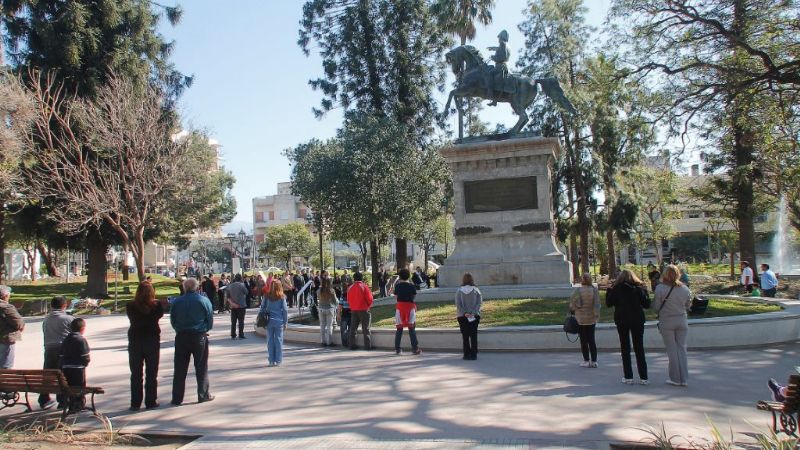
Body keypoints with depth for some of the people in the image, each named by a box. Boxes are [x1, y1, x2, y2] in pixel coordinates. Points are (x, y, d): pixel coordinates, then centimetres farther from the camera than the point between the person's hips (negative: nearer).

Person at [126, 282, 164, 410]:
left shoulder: (131, 306, -7)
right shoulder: (157, 305, -11)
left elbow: (134, 320, 4)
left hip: (135, 341, 1)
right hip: (152, 340, -1)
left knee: (136, 374, 10)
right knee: (151, 373, 9)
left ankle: (135, 403, 11)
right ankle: (150, 402, 10)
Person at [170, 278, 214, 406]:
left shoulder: (177, 302, -1)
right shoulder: (204, 301, -5)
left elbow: (172, 321, 4)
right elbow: (210, 321, -1)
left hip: (181, 337, 2)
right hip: (199, 337, -1)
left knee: (180, 369, 7)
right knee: (201, 367, 9)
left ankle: (177, 398, 11)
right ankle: (203, 395, 14)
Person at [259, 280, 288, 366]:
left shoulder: (267, 297, 0)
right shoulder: (282, 298, -4)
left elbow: (262, 308, 1)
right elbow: (285, 310, -3)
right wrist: (285, 323, 4)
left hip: (269, 321, 2)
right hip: (279, 321, -2)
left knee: (270, 340, 8)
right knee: (278, 340, 4)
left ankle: (271, 360, 11)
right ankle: (278, 360, 6)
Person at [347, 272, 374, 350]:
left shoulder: (350, 288, 3)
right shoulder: (364, 287, -10)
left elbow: (348, 299, 9)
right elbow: (369, 299, -9)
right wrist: (369, 306, 8)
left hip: (353, 310, 4)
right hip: (363, 310, -4)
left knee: (353, 328, 11)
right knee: (365, 328, 1)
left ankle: (352, 345, 12)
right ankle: (367, 346, 0)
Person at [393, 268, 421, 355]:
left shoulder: (397, 286, -4)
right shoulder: (411, 286, -7)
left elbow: (395, 296, 2)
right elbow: (414, 296, 2)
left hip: (400, 307, 1)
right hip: (410, 307, -1)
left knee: (399, 329, 9)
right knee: (411, 328, 4)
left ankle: (397, 349, 9)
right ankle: (415, 348, 1)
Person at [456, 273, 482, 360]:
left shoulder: (459, 291, -2)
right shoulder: (476, 290, -1)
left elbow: (458, 304, -10)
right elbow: (479, 303, -9)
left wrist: (464, 313, -14)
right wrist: (473, 313, -14)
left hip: (462, 316, 0)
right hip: (475, 316, 0)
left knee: (465, 336, 6)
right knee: (473, 335, 6)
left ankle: (467, 354, 5)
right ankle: (474, 355, 4)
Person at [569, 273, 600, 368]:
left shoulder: (577, 291, -15)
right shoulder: (595, 290, -5)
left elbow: (572, 305, -9)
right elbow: (597, 305, -2)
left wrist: (572, 310, 11)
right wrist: (596, 316, 7)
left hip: (581, 319, -3)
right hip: (592, 319, 3)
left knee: (583, 340, 7)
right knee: (591, 340, 11)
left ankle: (587, 360, 11)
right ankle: (594, 361, 9)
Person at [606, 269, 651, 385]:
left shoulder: (616, 289, -5)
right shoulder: (639, 288, -2)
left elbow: (608, 304, -2)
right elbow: (647, 305, -2)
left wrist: (609, 291, 9)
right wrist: (645, 292, 11)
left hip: (622, 320, -1)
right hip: (637, 320, 1)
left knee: (625, 347, 6)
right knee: (639, 347, 8)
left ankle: (628, 377, 3)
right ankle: (643, 377, 6)